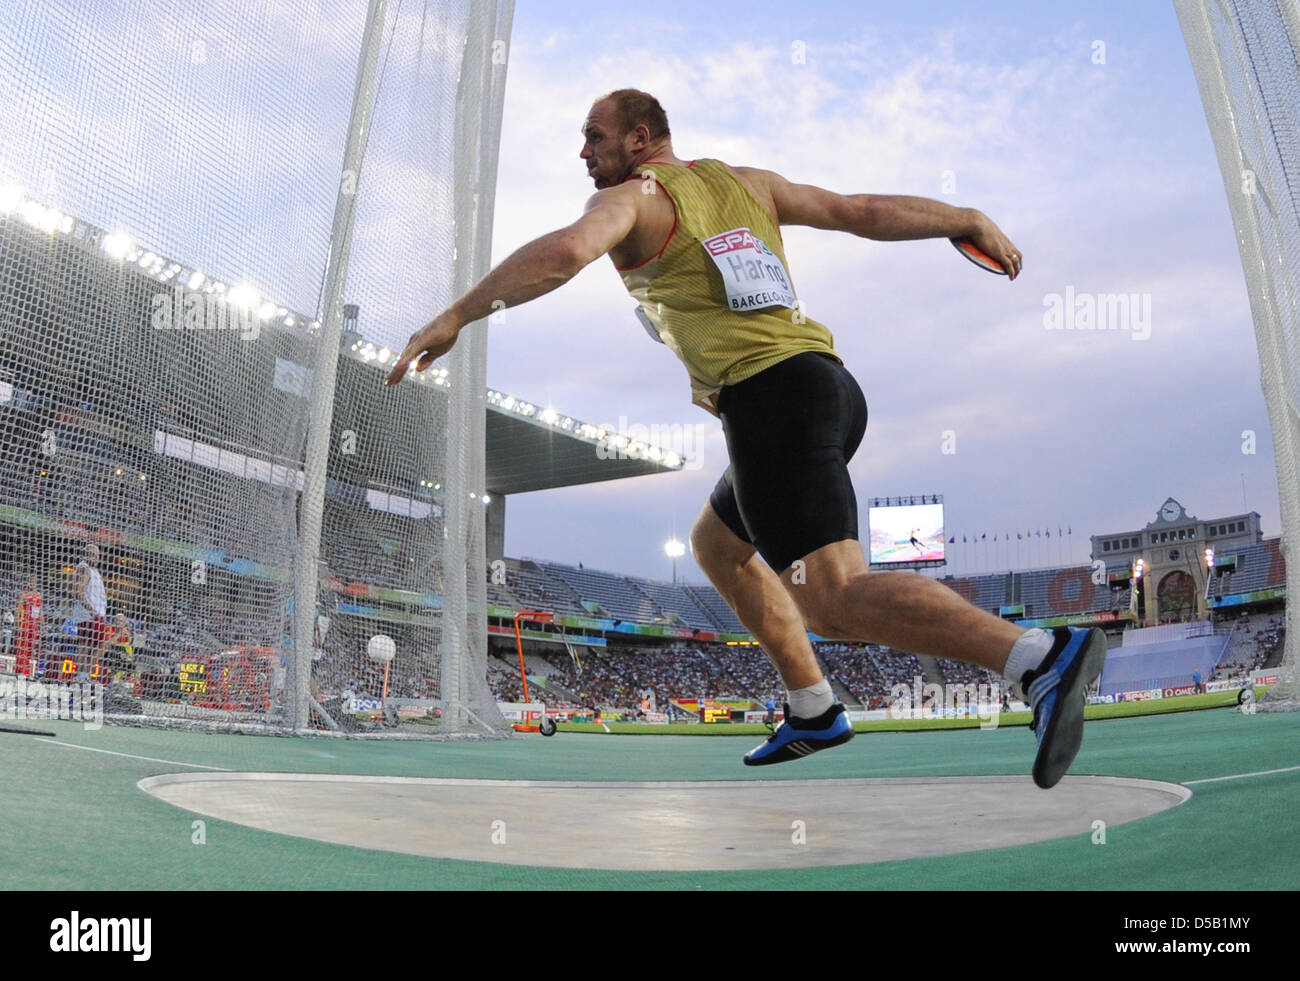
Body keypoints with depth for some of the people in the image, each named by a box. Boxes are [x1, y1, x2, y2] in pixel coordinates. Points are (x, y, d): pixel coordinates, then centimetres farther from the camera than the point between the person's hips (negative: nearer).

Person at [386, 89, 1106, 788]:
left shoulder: (628, 198, 3)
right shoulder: (747, 183, 22)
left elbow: (564, 252, -18)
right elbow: (864, 211, 19)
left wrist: (454, 317, -13)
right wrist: (968, 219, 28)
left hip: (770, 398, -9)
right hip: (832, 385, 9)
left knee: (837, 600, -16)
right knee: (716, 544, 26)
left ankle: (1041, 656, -32)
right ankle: (813, 713, 26)